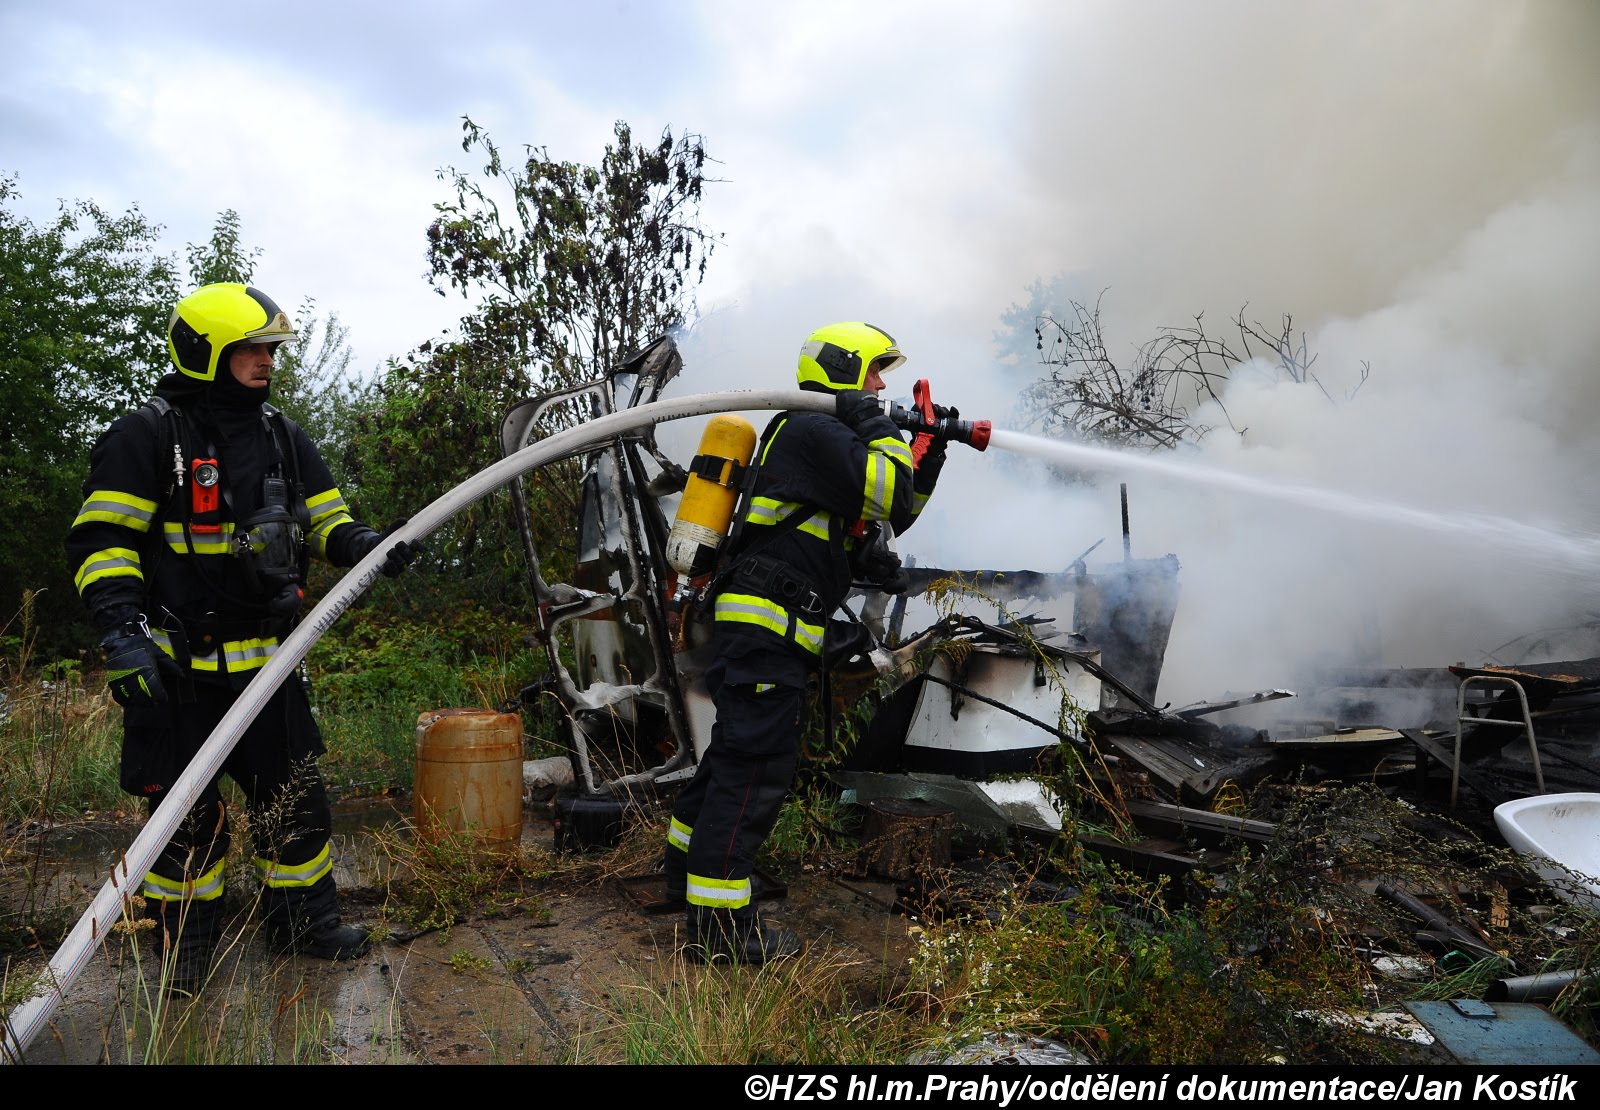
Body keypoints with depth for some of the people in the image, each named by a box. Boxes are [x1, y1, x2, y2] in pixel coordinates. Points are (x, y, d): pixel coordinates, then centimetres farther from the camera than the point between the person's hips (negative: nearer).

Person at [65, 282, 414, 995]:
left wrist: (367, 546, -8)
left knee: (294, 791, 10)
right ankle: (187, 940, 25)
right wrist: (122, 629, -23)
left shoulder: (282, 438, 11)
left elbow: (325, 523, 14)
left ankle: (302, 917, 27)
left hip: (264, 656, 5)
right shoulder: (148, 436, -7)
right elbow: (102, 541, -10)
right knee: (184, 807, 7)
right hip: (175, 662, -5)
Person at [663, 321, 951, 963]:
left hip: (754, 623, 11)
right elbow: (890, 496, -18)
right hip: (766, 625, -11)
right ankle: (718, 924, -7)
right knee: (757, 759, -11)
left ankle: (689, 863, 35)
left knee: (738, 747, 20)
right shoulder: (813, 431, -10)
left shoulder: (827, 440, 23)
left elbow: (890, 513, 26)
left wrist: (933, 455, 16)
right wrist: (877, 426, -5)